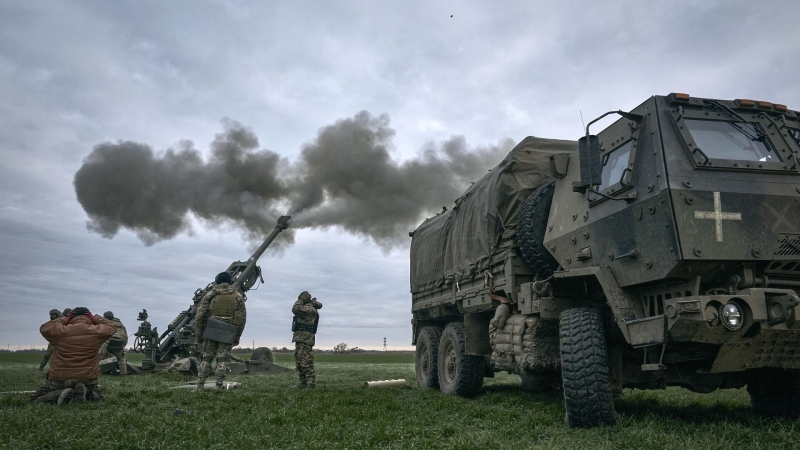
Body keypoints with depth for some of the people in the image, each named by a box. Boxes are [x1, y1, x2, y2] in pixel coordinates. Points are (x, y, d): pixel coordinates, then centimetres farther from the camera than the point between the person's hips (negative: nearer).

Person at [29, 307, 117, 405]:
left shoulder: (61, 332, -7)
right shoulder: (97, 331, -7)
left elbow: (44, 328, 11)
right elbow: (112, 326, 12)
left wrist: (64, 320, 11)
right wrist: (95, 318, 10)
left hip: (60, 378, -1)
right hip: (87, 378, 1)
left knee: (33, 400, 18)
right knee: (98, 397, 29)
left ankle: (60, 393, -9)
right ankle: (83, 391, -5)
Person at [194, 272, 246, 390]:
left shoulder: (210, 295, 7)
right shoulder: (238, 296, 9)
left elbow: (200, 316, 3)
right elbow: (242, 318, 7)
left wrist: (198, 336, 9)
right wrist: (237, 337, 12)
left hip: (211, 332, 0)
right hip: (227, 334, 0)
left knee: (207, 358, 10)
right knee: (222, 359, 5)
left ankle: (200, 387, 7)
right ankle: (219, 387, 0)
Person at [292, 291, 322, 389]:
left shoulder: (310, 309, -13)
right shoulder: (306, 309, 19)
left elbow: (295, 309, -21)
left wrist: (300, 300, -7)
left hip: (305, 340, -11)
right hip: (300, 339, 11)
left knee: (306, 363, -11)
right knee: (299, 363, 14)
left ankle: (311, 384, -9)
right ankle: (303, 383, 20)